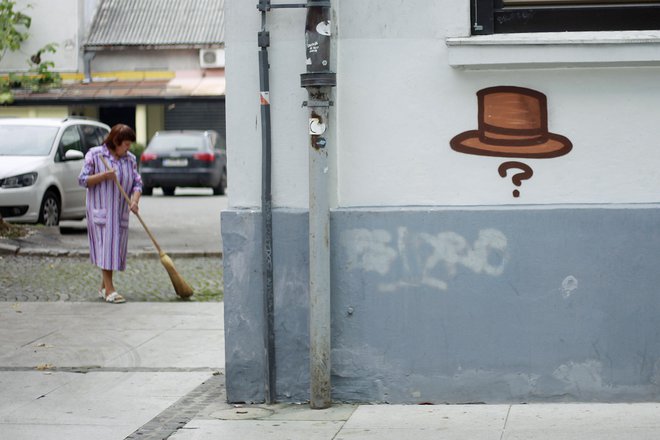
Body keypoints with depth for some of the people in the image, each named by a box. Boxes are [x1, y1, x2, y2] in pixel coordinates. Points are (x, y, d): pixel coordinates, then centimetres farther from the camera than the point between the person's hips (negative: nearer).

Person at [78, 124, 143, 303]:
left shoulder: (130, 159, 10)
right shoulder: (94, 155, -4)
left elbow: (137, 183, 7)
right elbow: (83, 180, -4)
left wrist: (134, 201, -12)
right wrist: (104, 176, -18)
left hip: (120, 212, 5)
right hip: (100, 210, -5)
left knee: (116, 248, 6)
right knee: (105, 246, -12)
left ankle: (103, 288, 19)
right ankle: (109, 290, -14)